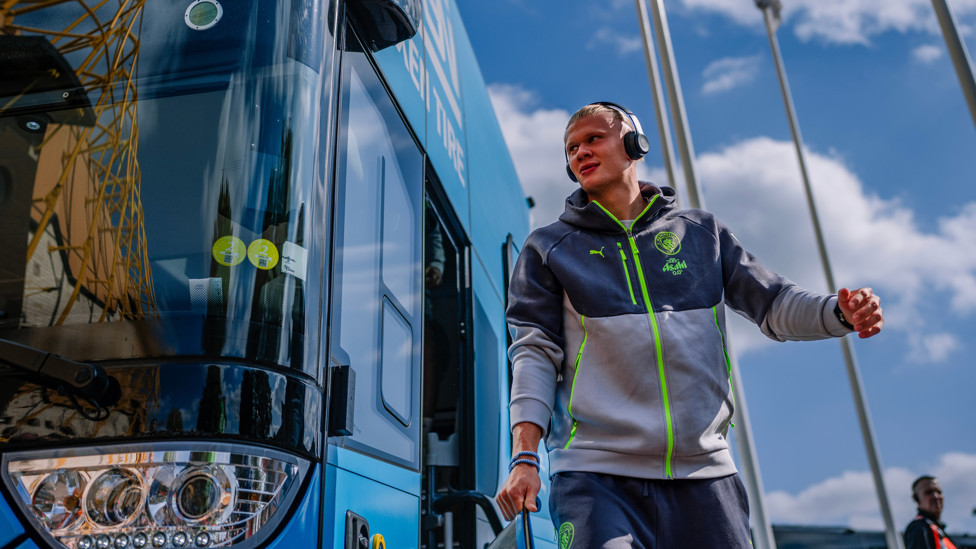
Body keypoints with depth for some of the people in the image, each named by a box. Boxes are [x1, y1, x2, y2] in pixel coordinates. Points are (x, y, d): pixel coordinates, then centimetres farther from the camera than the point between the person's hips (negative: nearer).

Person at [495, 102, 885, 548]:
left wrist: (840, 312, -7)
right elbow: (535, 352, 1)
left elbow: (773, 303, 15)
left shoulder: (700, 233, 15)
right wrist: (525, 455, -10)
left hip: (703, 469, 3)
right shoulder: (549, 249, 10)